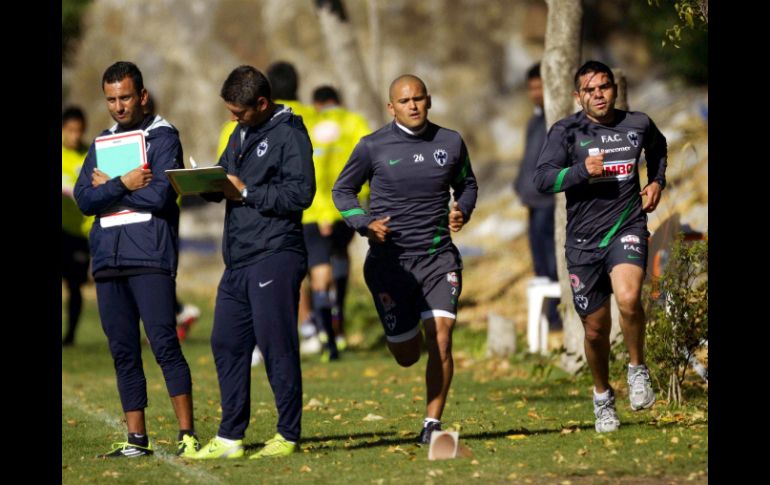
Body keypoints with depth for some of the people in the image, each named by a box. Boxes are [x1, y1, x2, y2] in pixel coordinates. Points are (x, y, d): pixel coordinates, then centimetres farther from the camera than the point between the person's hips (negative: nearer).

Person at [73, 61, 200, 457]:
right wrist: (125, 185, -10)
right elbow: (83, 199, 6)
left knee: (164, 345, -11)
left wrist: (107, 188, -2)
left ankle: (187, 435, -9)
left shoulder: (163, 137, 1)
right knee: (123, 352, 6)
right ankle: (136, 440, 10)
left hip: (150, 257, -6)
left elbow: (160, 195, -13)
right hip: (108, 259, 6)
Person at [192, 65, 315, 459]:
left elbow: (301, 193, -16)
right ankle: (229, 438, 14)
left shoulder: (289, 134, -7)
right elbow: (221, 181, 23)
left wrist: (246, 193, -16)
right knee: (226, 344, 8)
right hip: (237, 260, 9)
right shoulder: (240, 135, 20)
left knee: (276, 345, -6)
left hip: (275, 256, -9)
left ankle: (288, 435, 1)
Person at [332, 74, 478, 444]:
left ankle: (432, 423, -4)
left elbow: (466, 184, 21)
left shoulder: (450, 143, 4)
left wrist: (462, 211, -1)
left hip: (439, 257, 1)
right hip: (390, 259, -1)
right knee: (406, 355, 6)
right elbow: (342, 190, 8)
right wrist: (364, 224, -9)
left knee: (440, 338, -16)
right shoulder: (373, 147, -3)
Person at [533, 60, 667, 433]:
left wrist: (656, 181, 12)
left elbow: (658, 148, 28)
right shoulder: (567, 132, -3)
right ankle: (602, 397, 32)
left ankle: (637, 370, -4)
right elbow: (542, 178, -13)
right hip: (584, 240, 0)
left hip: (627, 229, 0)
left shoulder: (637, 125, 4)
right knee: (596, 330, 7)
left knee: (628, 298, -29)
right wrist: (583, 170, -26)